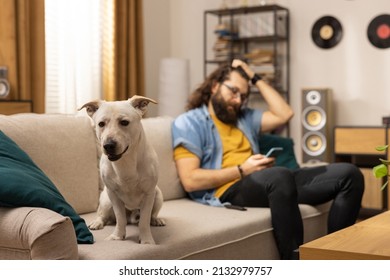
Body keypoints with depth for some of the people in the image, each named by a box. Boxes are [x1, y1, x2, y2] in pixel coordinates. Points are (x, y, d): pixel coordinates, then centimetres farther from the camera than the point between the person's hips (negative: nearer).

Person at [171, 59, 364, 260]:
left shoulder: (244, 116, 27)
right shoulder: (189, 122, 4)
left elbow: (284, 114, 15)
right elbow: (190, 180, -7)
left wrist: (255, 78, 18)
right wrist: (242, 170, -11)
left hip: (266, 184, 8)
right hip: (229, 190, -7)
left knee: (349, 174, -6)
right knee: (279, 175, -42)